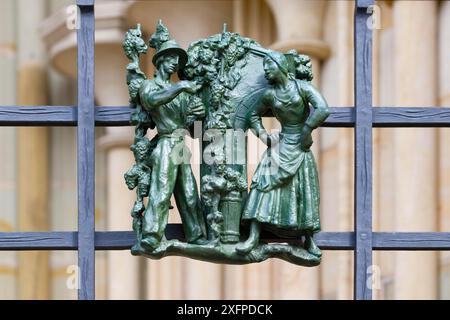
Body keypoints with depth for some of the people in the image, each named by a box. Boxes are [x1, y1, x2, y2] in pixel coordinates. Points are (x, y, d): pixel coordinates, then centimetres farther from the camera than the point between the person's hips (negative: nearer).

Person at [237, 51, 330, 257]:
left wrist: (306, 130, -12)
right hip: (281, 145, 2)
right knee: (265, 184, -11)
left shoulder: (302, 87, -6)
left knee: (305, 192, 2)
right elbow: (254, 115, 18)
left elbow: (323, 110, -18)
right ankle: (254, 236, -14)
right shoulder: (270, 94, 3)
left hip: (300, 147, -2)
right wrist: (262, 135, 3)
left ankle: (309, 240, 12)